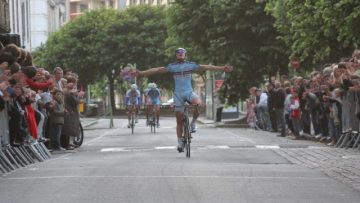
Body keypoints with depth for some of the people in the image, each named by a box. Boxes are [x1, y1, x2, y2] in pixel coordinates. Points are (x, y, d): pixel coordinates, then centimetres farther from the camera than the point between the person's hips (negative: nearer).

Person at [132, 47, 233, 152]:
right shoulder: (172, 66, 1)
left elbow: (206, 67, -2)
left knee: (198, 103, -34)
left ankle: (193, 122, -10)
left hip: (189, 92, 0)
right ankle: (180, 141, 13)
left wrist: (222, 68, -9)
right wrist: (141, 73, -12)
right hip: (178, 94, 0)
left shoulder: (191, 65, 2)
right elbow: (157, 70, -4)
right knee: (179, 120, 1)